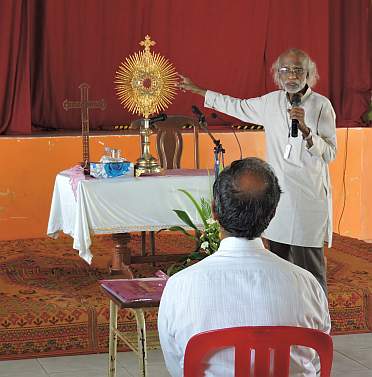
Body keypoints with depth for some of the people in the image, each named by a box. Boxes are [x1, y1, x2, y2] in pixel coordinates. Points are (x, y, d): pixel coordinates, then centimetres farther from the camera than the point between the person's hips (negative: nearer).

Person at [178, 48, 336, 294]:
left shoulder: (321, 105, -5)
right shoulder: (272, 102, 9)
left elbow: (330, 153, -8)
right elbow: (238, 107, 25)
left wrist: (305, 129, -24)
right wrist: (197, 90, 30)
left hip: (309, 199, -5)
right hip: (278, 196, 5)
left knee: (310, 268, -5)